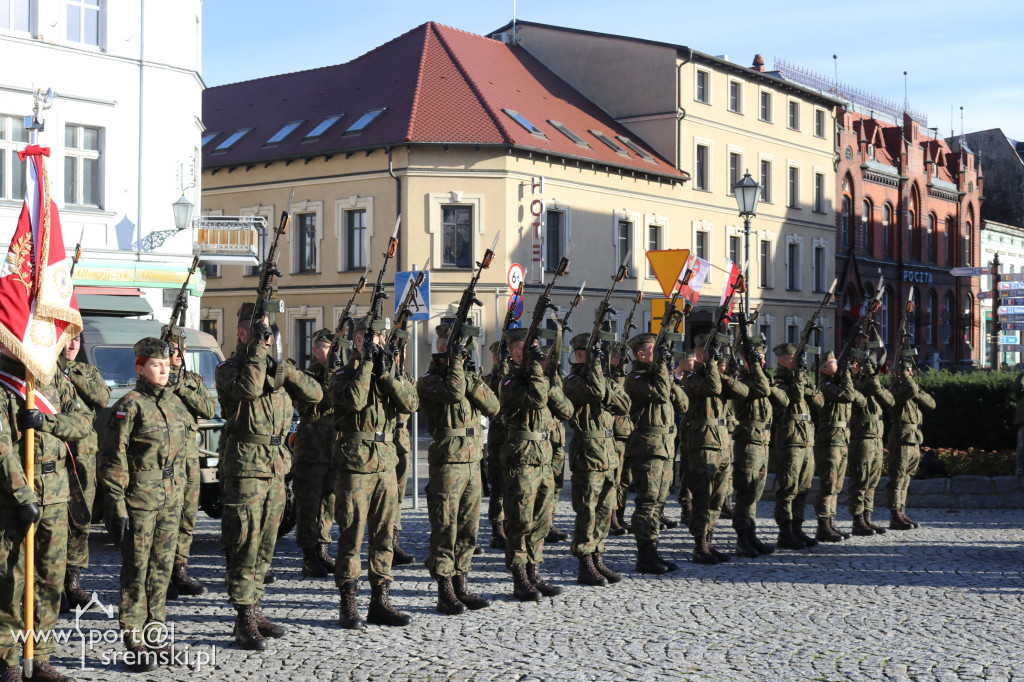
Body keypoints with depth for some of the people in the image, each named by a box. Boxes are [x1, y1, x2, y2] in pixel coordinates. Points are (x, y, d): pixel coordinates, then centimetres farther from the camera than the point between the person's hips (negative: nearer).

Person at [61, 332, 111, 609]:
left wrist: (75, 377, -10)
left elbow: (103, 398, -2)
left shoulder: (88, 371, 16)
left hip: (85, 454, 4)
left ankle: (73, 581, 15)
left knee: (81, 521, 5)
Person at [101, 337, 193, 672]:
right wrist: (117, 506, -15)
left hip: (171, 498, 6)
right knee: (136, 569, 0)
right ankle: (135, 643, 6)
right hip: (139, 500, -6)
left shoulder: (175, 402, 11)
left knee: (162, 567, 11)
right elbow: (113, 460, -11)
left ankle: (154, 635, 21)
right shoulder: (130, 405, -9)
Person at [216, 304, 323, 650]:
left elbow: (315, 394, 9)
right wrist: (258, 348, -18)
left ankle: (255, 610, 21)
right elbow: (249, 388, -26)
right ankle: (244, 621, -2)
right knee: (244, 545, -6)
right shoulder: (228, 368, -3)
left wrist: (287, 372, -6)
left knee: (265, 545, 12)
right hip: (246, 466, -7)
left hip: (276, 466, 7)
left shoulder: (275, 366, 16)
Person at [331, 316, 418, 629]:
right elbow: (354, 400, -20)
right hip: (355, 464, -5)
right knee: (352, 535, -4)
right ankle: (348, 605, 3)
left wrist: (387, 374, -10)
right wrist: (366, 363, -15)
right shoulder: (344, 374, 1)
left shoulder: (388, 375, 16)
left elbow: (411, 403, -1)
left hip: (386, 463, 5)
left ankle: (380, 601, 15)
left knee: (384, 536, 8)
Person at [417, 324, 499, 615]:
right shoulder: (429, 381, -5)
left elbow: (493, 406, 4)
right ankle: (445, 593, 1)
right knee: (445, 528, -5)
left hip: (473, 462, 7)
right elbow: (453, 393, -26)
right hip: (447, 462, -7)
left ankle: (461, 586, 19)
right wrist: (455, 363, -14)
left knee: (468, 528, 11)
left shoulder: (468, 377, 16)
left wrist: (471, 379, -6)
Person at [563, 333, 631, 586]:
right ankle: (585, 567, 0)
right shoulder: (574, 380, -7)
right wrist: (594, 366, -16)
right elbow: (595, 392, -27)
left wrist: (608, 389, -8)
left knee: (606, 510, 11)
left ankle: (597, 559, 20)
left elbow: (624, 406, 7)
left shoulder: (603, 378, 17)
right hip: (587, 453, -8)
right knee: (587, 512, -6)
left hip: (608, 453, 8)